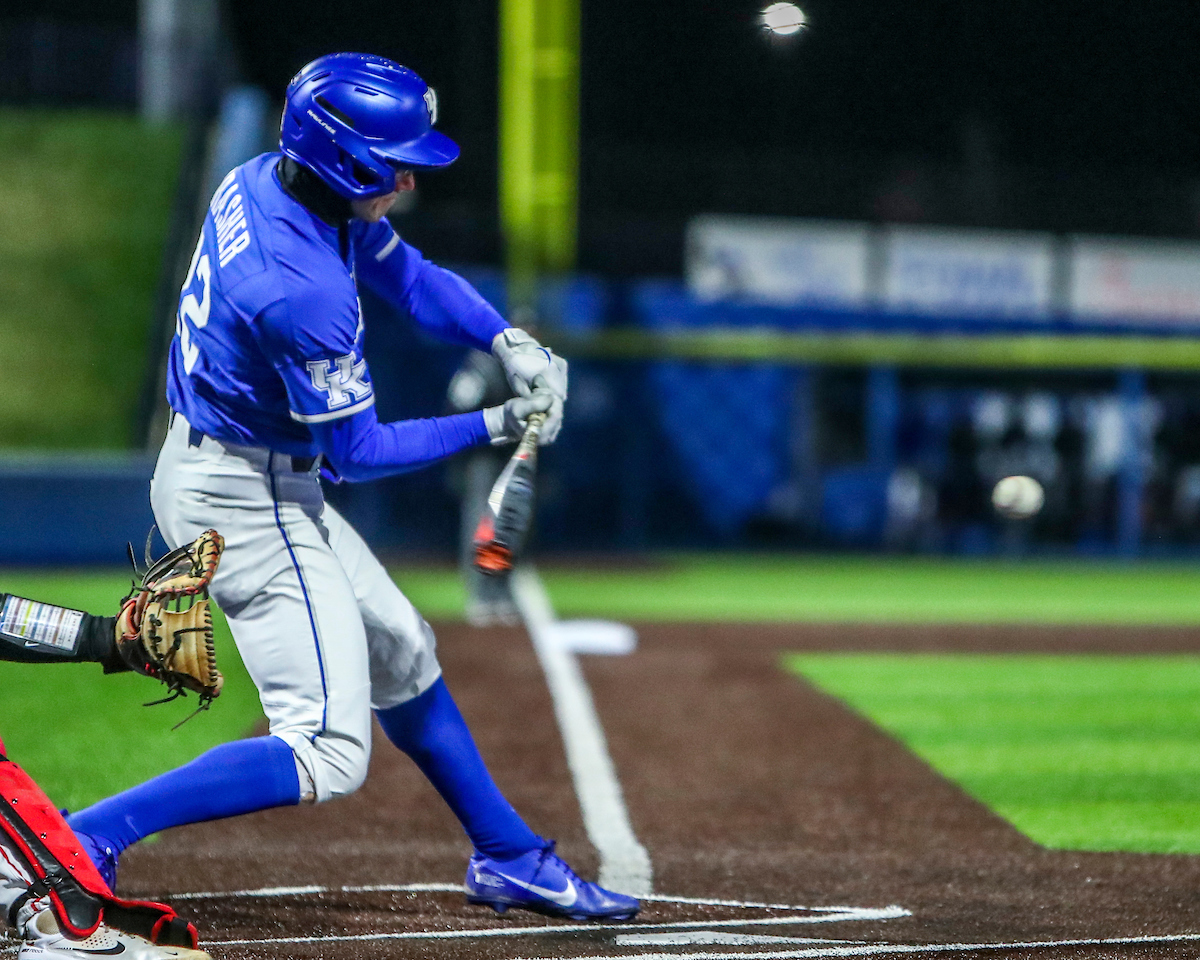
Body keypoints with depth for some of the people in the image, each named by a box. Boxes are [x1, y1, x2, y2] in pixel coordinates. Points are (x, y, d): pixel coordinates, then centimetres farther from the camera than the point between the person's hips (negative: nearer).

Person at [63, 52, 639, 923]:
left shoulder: (267, 179, -2)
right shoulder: (305, 291, -31)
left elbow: (408, 275, 11)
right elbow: (355, 452, -19)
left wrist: (510, 343, -4)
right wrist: (495, 427, -11)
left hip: (234, 477, 11)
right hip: (247, 505, -10)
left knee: (401, 655, 22)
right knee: (328, 756, -10)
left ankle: (509, 859, 35)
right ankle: (82, 840, -13)